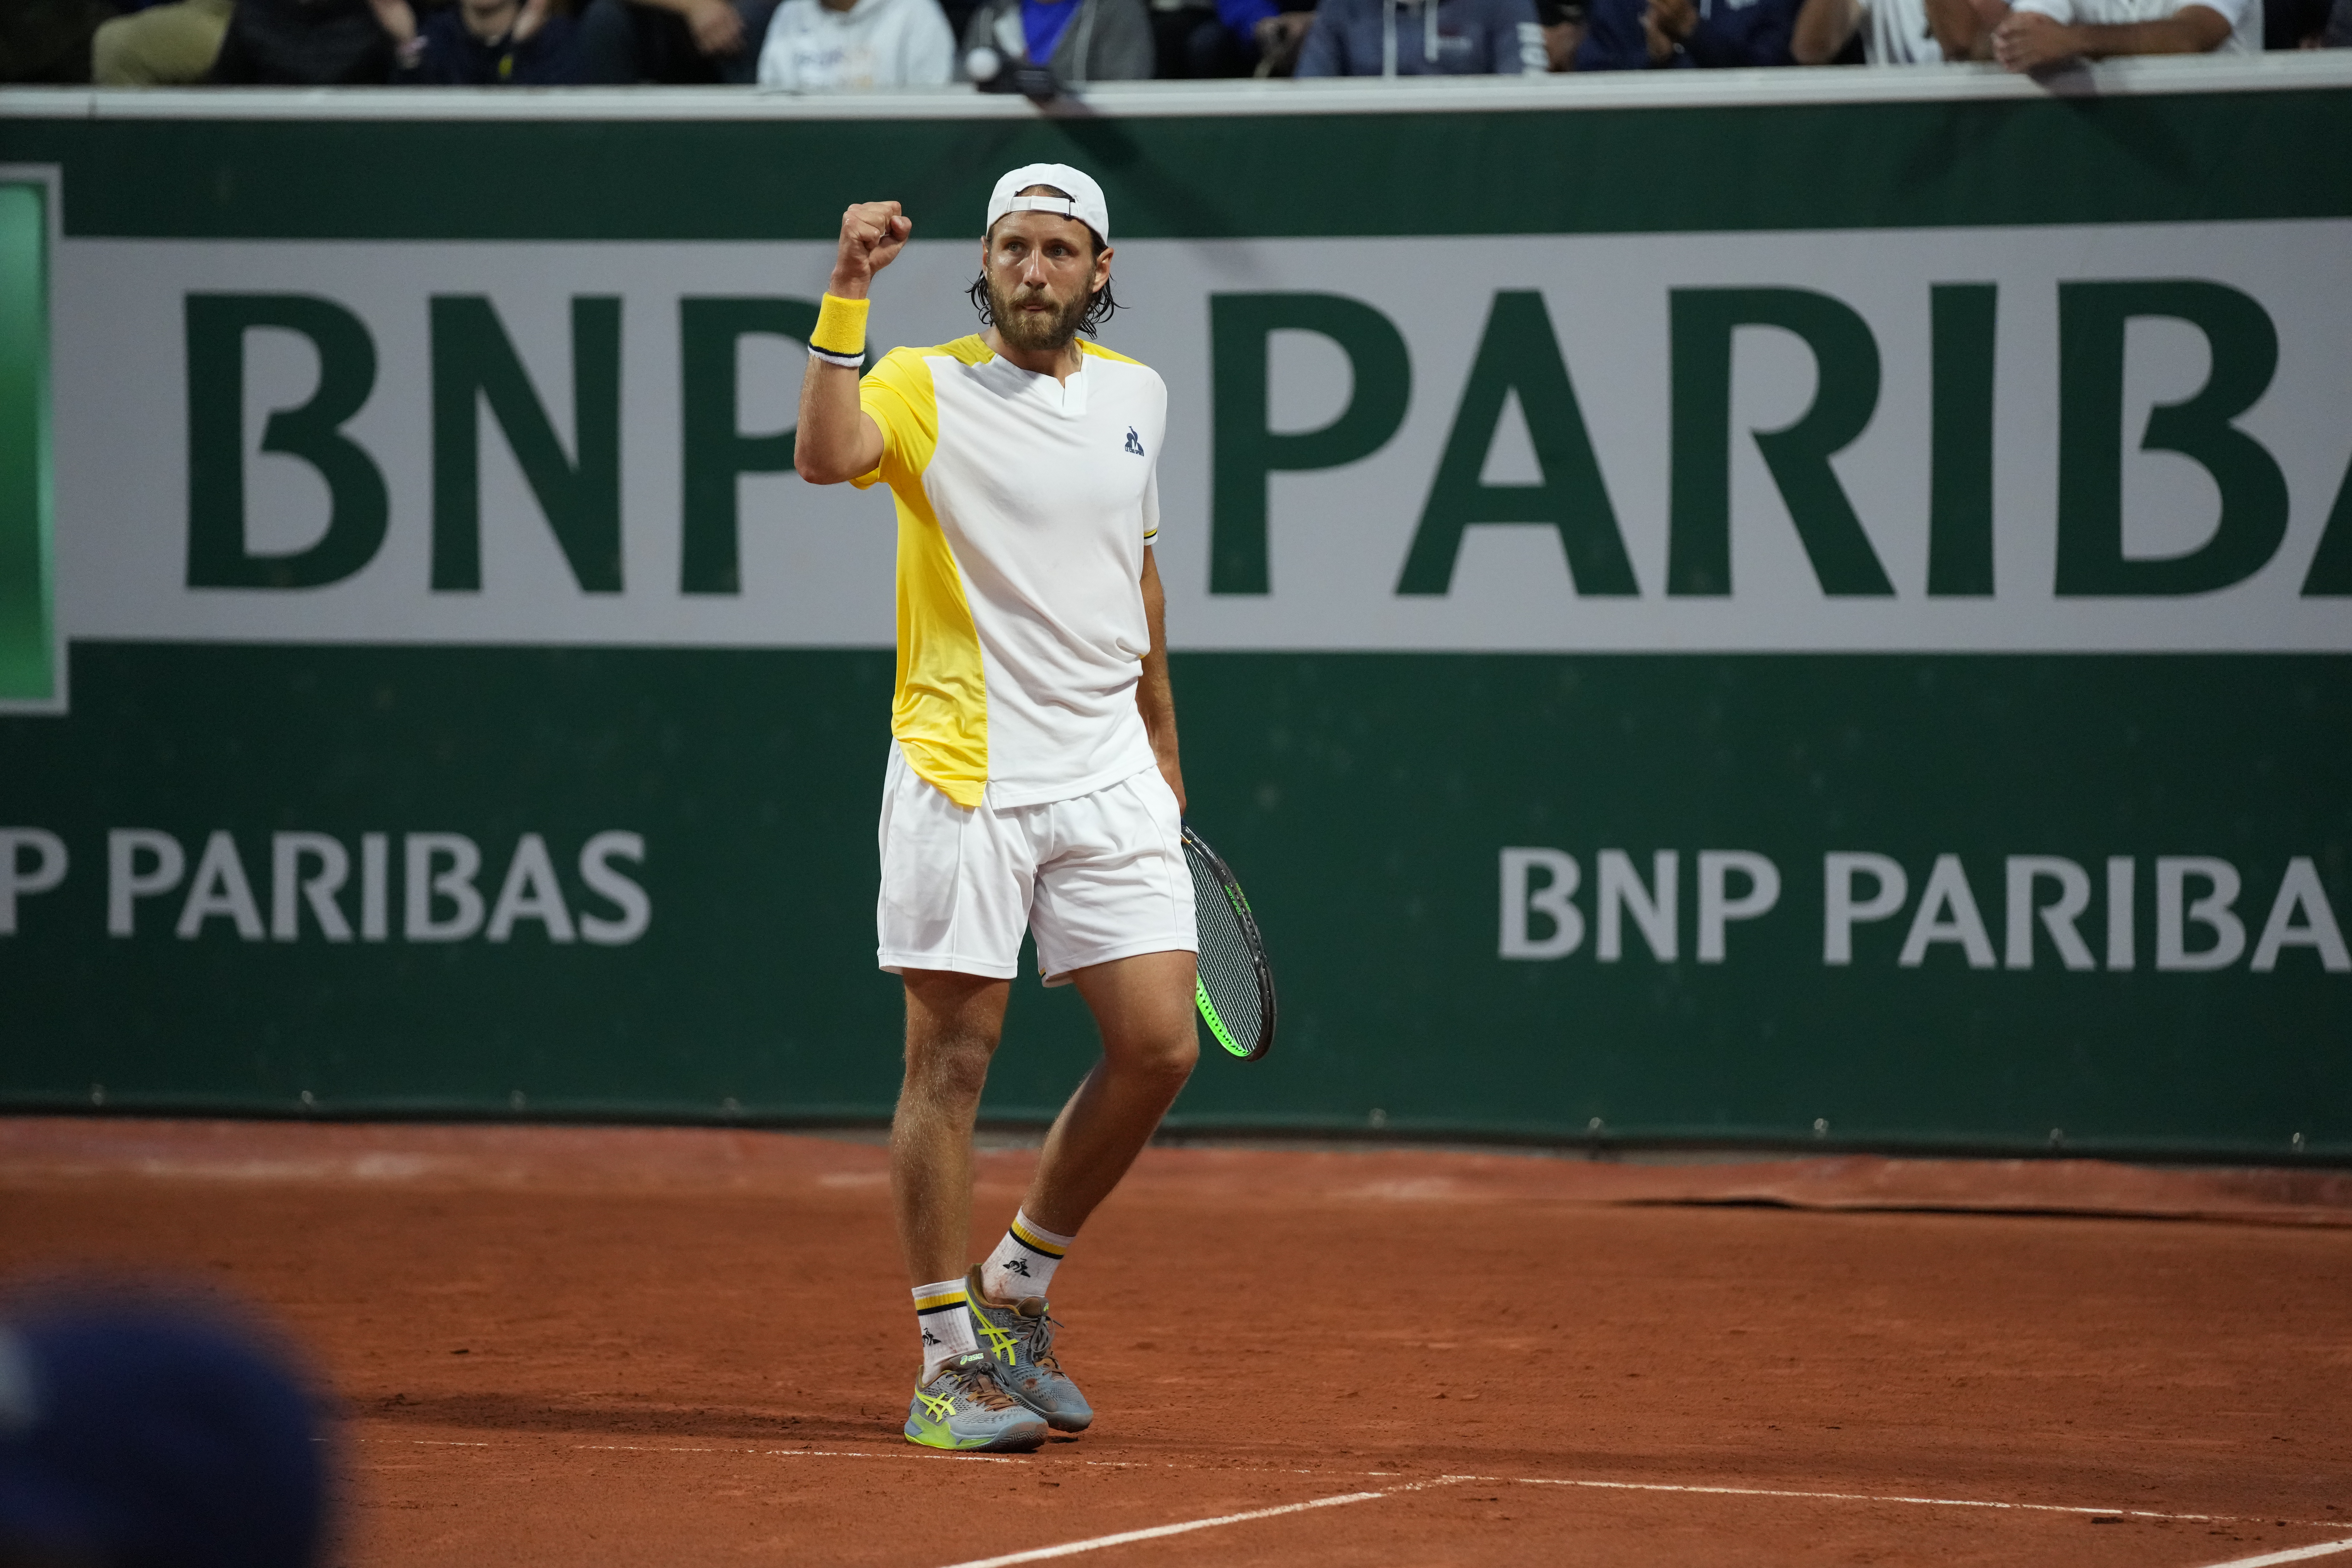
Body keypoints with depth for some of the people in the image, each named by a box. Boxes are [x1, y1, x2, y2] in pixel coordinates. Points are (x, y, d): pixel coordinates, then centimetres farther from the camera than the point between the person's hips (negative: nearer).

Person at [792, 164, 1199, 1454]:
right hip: (962, 775, -5)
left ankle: (1020, 1286, 19)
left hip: (1108, 778, 5)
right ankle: (950, 1360, 5)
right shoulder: (928, 387, -5)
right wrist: (847, 298, -32)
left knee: (1158, 1046, -1)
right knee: (950, 1065, -2)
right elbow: (826, 456, -27)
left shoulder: (1136, 395, 11)